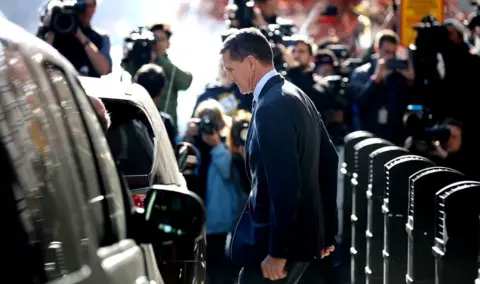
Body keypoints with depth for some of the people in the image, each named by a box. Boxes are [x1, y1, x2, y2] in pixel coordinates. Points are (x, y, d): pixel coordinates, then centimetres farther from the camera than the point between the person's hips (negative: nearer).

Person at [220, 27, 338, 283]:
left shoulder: (270, 107, -19)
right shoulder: (295, 96, 12)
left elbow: (285, 184, -25)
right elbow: (328, 160, 16)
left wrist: (277, 251, -21)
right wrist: (327, 230, 20)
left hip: (279, 239, -10)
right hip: (302, 231, 10)